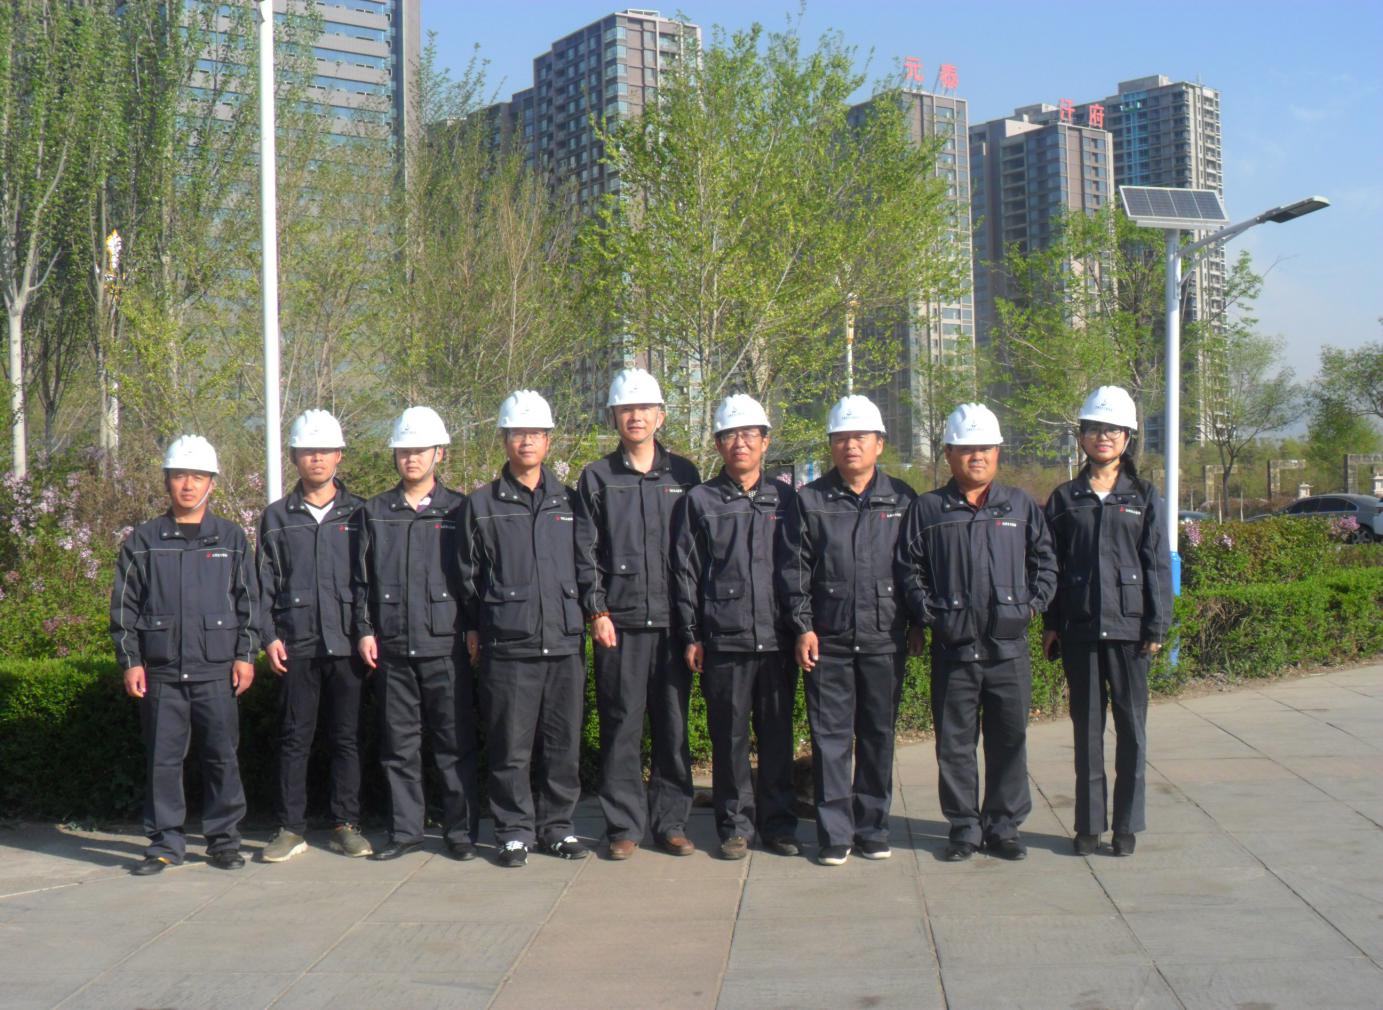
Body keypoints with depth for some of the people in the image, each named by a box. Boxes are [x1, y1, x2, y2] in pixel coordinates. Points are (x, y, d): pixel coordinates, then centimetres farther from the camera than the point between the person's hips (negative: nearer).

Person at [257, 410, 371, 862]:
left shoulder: (359, 513, 9)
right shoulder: (277, 517, 11)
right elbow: (265, 583, 9)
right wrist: (269, 637, -1)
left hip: (347, 643, 0)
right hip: (296, 646, 0)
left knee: (347, 737, 4)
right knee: (294, 739, 3)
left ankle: (346, 825, 14)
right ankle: (290, 828, 11)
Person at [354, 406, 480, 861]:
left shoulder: (458, 510, 6)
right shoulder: (374, 512, 12)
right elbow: (360, 578, 11)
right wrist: (364, 629, 2)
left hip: (446, 645, -2)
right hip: (391, 648, 2)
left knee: (455, 744, 1)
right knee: (398, 746, 7)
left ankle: (461, 831, 10)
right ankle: (405, 830, 17)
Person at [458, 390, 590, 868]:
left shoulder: (569, 502, 12)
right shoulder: (481, 505, 5)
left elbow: (586, 566, 16)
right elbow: (468, 575, 7)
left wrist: (587, 617, 11)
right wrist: (473, 629, 4)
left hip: (565, 643, 3)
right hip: (507, 646, -2)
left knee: (564, 745, 7)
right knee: (510, 748, 1)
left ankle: (557, 826, 20)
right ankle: (515, 832, 13)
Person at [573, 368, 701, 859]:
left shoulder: (683, 475, 11)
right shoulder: (596, 478, 8)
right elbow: (584, 552, 4)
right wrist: (597, 610, -6)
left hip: (674, 620, 1)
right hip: (619, 622, -1)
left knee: (674, 725, 4)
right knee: (621, 726, 1)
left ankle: (671, 821, 15)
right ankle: (624, 825, 9)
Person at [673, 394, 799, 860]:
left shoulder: (785, 499, 11)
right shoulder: (700, 501, 6)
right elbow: (686, 572, 4)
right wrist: (691, 636, -2)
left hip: (778, 641, 2)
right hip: (724, 642, -1)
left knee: (778, 737, 7)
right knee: (730, 739, 3)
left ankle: (778, 823, 18)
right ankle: (735, 826, 14)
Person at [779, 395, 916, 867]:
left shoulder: (902, 500, 7)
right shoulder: (810, 501, 5)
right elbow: (794, 568, 3)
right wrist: (802, 626, -4)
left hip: (884, 639, 1)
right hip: (828, 641, -1)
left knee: (878, 735, 8)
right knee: (830, 737, 1)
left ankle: (873, 829, 20)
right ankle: (834, 834, 8)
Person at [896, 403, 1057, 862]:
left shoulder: (1021, 506, 9)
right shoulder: (928, 509, 5)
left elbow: (1045, 561, 12)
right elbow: (909, 570, 6)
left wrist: (1032, 604, 0)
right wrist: (929, 613, -5)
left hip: (1009, 646, 1)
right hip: (953, 648, -1)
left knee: (1009, 740, 7)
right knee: (955, 743, 4)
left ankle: (1003, 825, 19)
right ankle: (964, 828, 16)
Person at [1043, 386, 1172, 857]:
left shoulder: (1145, 497, 5)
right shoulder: (1065, 498, 7)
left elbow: (1158, 565, 3)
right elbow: (1052, 565, 8)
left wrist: (1157, 626, -4)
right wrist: (1050, 625, 3)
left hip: (1129, 626, -1)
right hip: (1079, 628, 1)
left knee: (1131, 725, 3)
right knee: (1087, 727, 6)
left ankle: (1127, 823, 13)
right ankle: (1089, 823, 14)